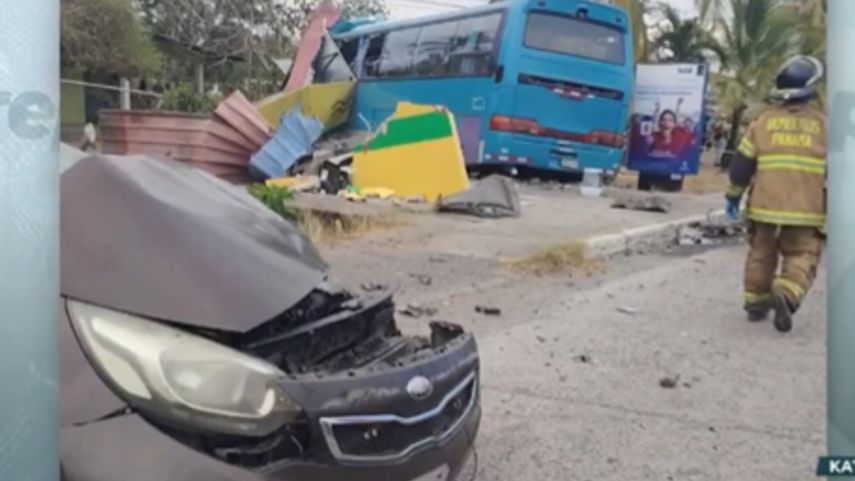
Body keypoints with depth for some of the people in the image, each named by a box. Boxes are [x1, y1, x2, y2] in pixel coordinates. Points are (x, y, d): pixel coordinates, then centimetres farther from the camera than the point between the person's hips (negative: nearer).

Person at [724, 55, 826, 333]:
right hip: (806, 209, -1)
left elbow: (742, 163, 3)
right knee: (802, 257, 4)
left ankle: (756, 303, 22)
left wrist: (734, 196, 11)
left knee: (761, 253, 15)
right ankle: (787, 295, -20)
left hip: (765, 205, 2)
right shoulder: (822, 124, 2)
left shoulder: (763, 121, 3)